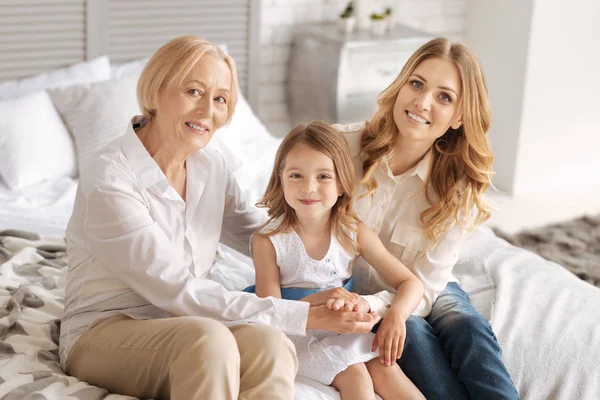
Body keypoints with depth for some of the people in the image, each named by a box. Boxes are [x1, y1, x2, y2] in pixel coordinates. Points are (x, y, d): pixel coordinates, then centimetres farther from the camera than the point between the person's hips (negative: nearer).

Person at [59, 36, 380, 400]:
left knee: (269, 345, -29)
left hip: (177, 332, 5)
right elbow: (176, 289, -23)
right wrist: (304, 316, -25)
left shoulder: (210, 166, 3)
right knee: (209, 339, -37)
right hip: (103, 335, -5)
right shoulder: (108, 179, -19)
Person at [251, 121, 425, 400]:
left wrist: (397, 314, -25)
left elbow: (410, 282, -2)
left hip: (346, 330, 3)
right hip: (298, 336, -3)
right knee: (354, 374, -24)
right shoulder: (269, 241, -13)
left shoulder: (354, 233, -5)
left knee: (385, 369, -20)